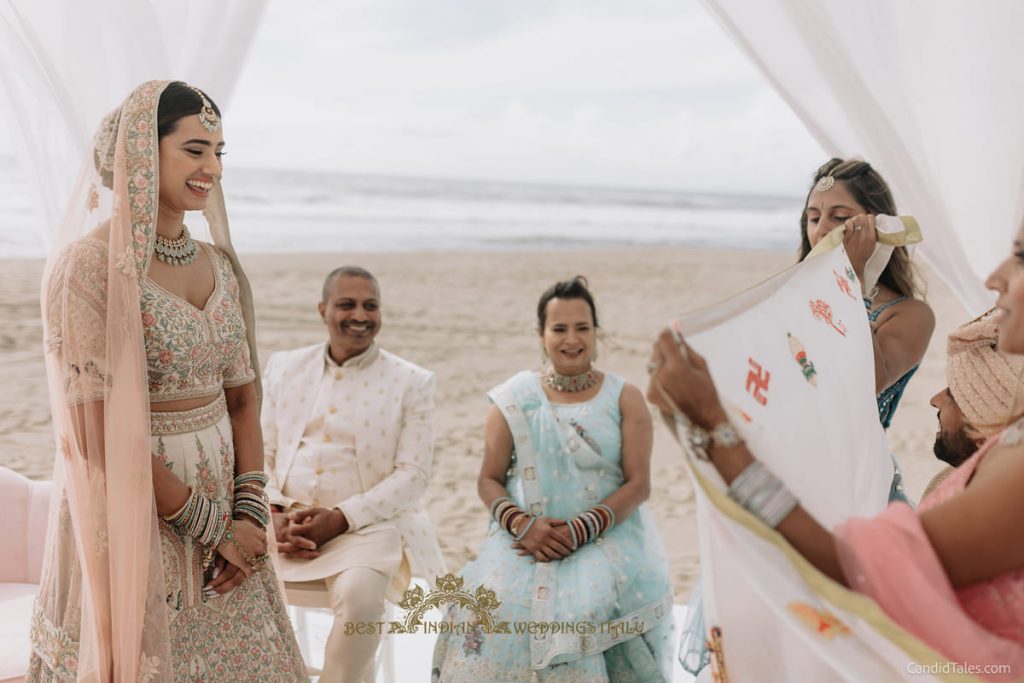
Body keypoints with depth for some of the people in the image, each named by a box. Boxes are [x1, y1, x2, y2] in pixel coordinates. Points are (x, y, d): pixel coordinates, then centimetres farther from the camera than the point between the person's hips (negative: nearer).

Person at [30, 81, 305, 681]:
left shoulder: (219, 266, 7)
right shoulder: (90, 267, -14)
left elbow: (242, 398, 8)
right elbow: (103, 433, -18)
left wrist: (250, 515, -5)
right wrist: (206, 524, -13)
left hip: (225, 523, 6)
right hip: (135, 520, -6)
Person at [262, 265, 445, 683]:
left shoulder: (412, 382, 3)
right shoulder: (285, 367, 13)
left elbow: (413, 474, -4)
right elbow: (262, 454, 11)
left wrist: (342, 518, -15)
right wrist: (275, 512, -8)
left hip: (366, 524, -3)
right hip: (284, 521, 3)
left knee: (359, 595, -33)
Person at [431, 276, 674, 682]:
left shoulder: (625, 399, 6)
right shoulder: (515, 399, 8)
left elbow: (638, 484, -1)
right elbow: (489, 481, 7)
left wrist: (580, 530, -16)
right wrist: (523, 524, -13)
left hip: (607, 538, -1)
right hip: (526, 538, 1)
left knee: (591, 607, -31)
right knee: (494, 605, -26)